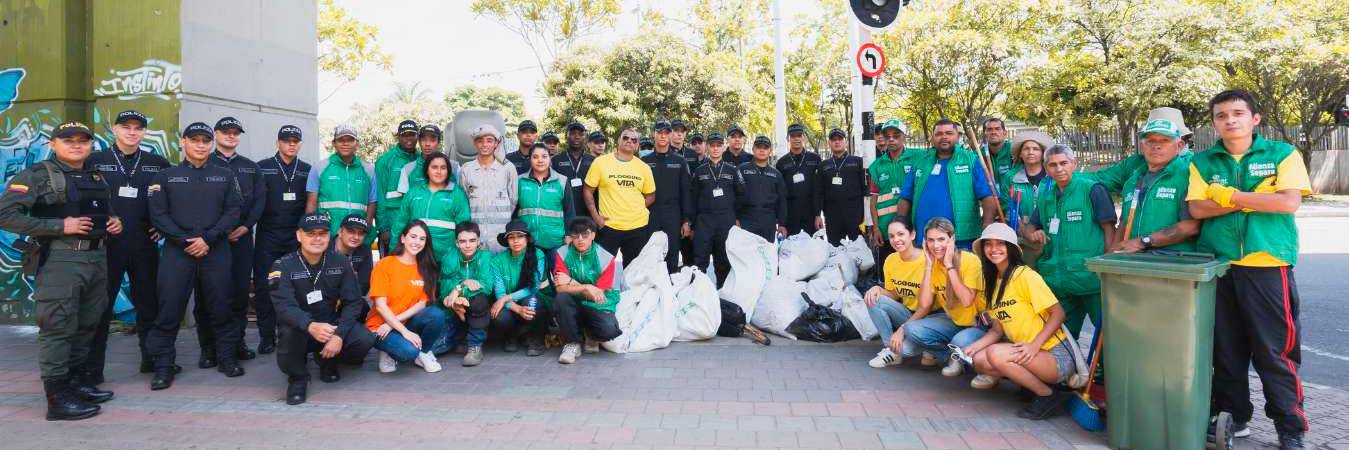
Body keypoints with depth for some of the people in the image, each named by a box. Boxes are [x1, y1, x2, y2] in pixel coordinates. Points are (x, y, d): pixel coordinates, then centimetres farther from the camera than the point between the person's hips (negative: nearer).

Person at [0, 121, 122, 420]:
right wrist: (60, 226, -19)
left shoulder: (97, 177, 16)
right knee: (58, 327, -5)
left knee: (87, 324, 14)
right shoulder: (37, 176, -5)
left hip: (97, 258, 7)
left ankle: (76, 379, 28)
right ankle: (58, 398, 0)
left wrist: (114, 222, 8)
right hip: (60, 259, -7)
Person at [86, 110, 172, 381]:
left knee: (148, 303, 8)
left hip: (145, 244, 2)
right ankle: (91, 369, 7)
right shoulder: (95, 161, 4)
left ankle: (152, 359, 20)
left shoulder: (158, 164, 8)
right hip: (105, 244, -2)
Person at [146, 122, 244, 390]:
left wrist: (208, 239, -10)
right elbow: (158, 215, 1)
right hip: (177, 250, 0)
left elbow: (233, 212, 2)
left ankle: (227, 357, 16)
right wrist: (184, 241, -10)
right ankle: (163, 366, 5)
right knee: (169, 309, -3)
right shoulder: (166, 177, 10)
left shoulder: (225, 176, 11)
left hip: (215, 250, 1)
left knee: (220, 307, 4)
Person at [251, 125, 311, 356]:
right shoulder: (262, 168, 6)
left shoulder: (307, 171, 10)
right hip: (268, 238, -1)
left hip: (297, 237, 1)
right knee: (264, 287, -1)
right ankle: (267, 337, 7)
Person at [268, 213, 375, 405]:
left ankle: (327, 361, 11)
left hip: (332, 324, 3)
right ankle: (297, 377, -8)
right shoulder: (283, 266, -12)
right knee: (290, 328, -37)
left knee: (365, 340, -24)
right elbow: (284, 307, -26)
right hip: (299, 329, -3)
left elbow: (353, 301, -6)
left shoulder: (340, 262, -3)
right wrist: (311, 326, -47)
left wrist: (339, 335, -23)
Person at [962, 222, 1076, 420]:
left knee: (996, 353, -28)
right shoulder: (991, 281, 12)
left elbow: (1058, 313, -13)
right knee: (979, 360, -14)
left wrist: (1035, 344, -25)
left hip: (1057, 357, -7)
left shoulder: (1025, 275, -12)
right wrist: (973, 347, -6)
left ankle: (1049, 396, -10)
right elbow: (997, 330, 12)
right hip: (1026, 352, 8)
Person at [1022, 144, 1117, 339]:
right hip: (1057, 278, 6)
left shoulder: (1092, 190, -3)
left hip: (1091, 277, -6)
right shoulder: (1045, 197, 15)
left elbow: (1109, 229, -6)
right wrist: (1033, 234, 0)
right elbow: (1030, 227, 25)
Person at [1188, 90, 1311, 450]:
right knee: (1226, 349, 10)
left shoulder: (1282, 154, 3)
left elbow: (1289, 202, -10)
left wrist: (1230, 196, -8)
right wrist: (1255, 200, -9)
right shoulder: (1202, 162, 9)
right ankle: (1231, 414, 25)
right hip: (1217, 267, 3)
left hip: (1268, 267, -2)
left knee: (1276, 352, 0)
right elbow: (1197, 209, -3)